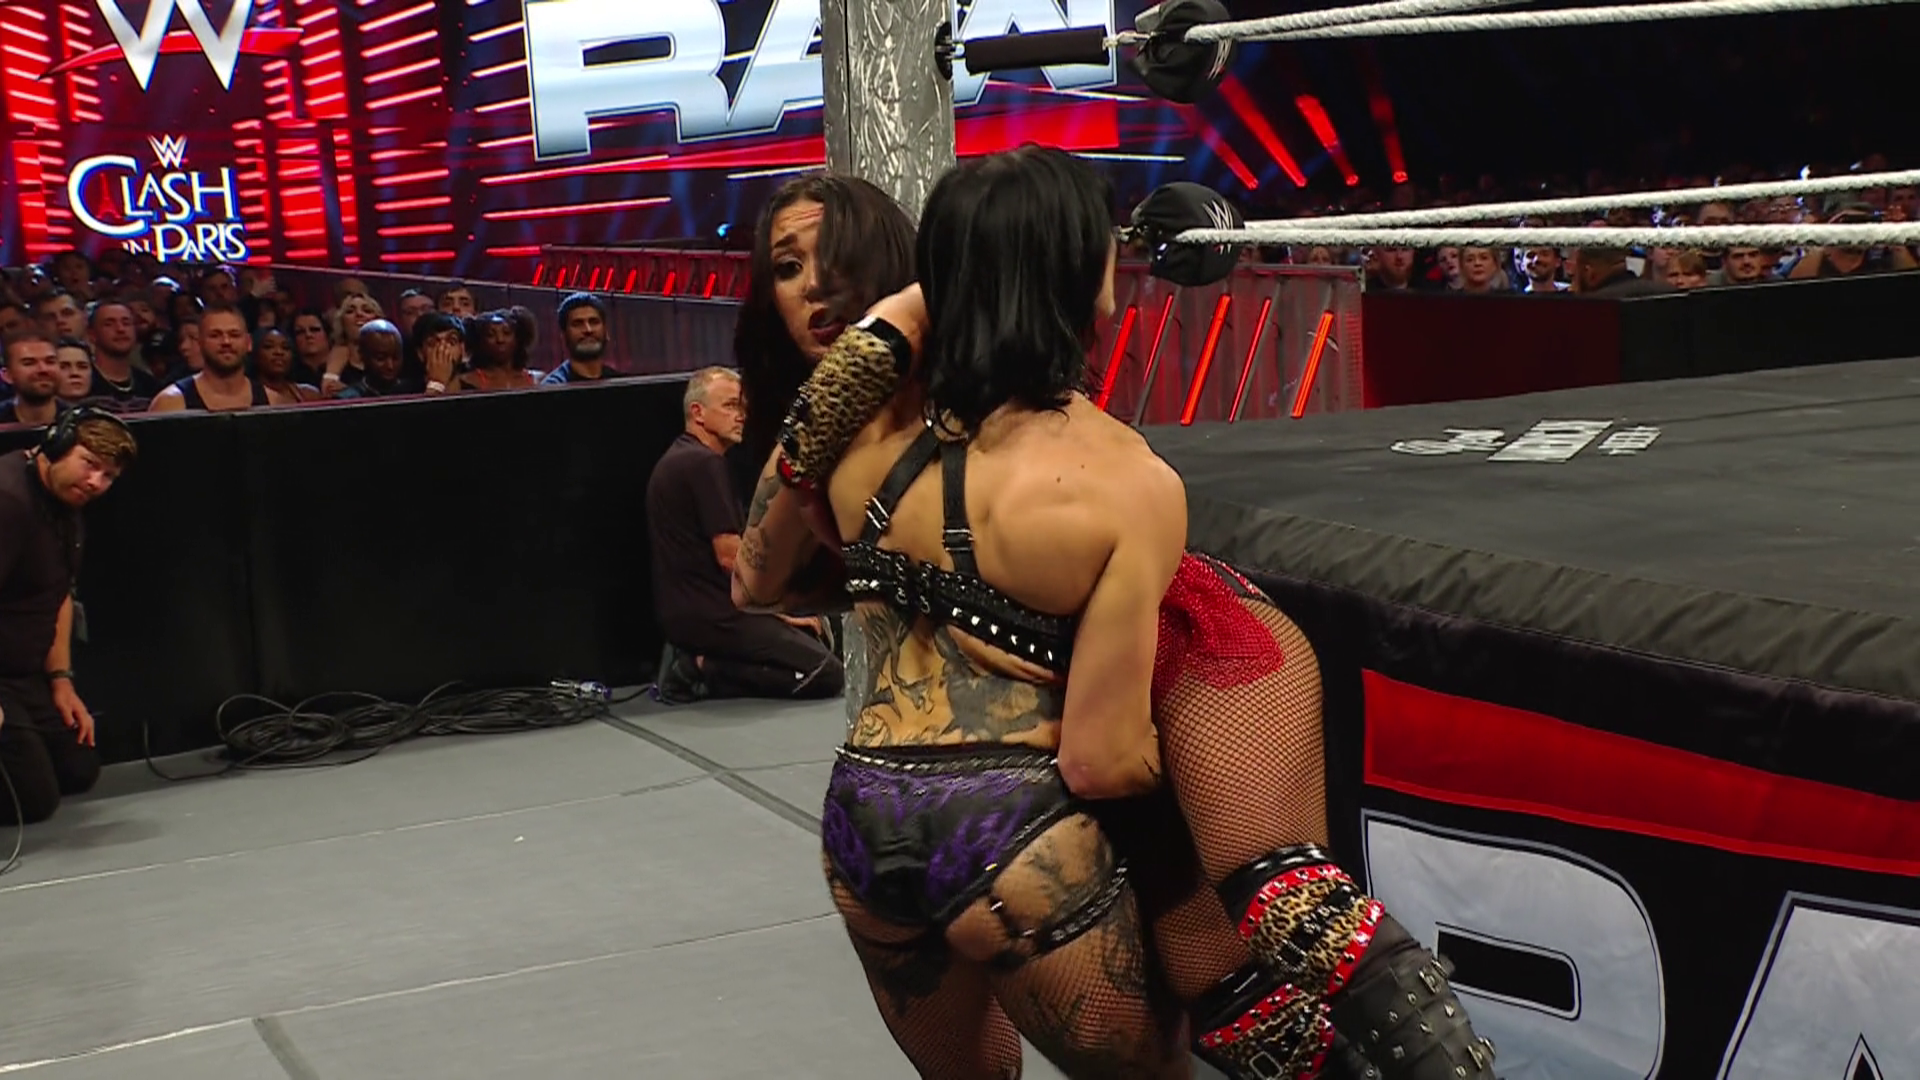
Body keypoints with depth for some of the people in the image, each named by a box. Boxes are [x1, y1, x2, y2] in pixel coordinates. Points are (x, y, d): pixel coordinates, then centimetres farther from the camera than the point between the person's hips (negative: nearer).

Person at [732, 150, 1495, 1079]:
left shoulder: (868, 415, -3)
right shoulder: (1126, 482, -15)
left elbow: (754, 585, 14)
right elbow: (1103, 764, -13)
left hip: (858, 828, 5)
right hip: (1007, 843, -5)